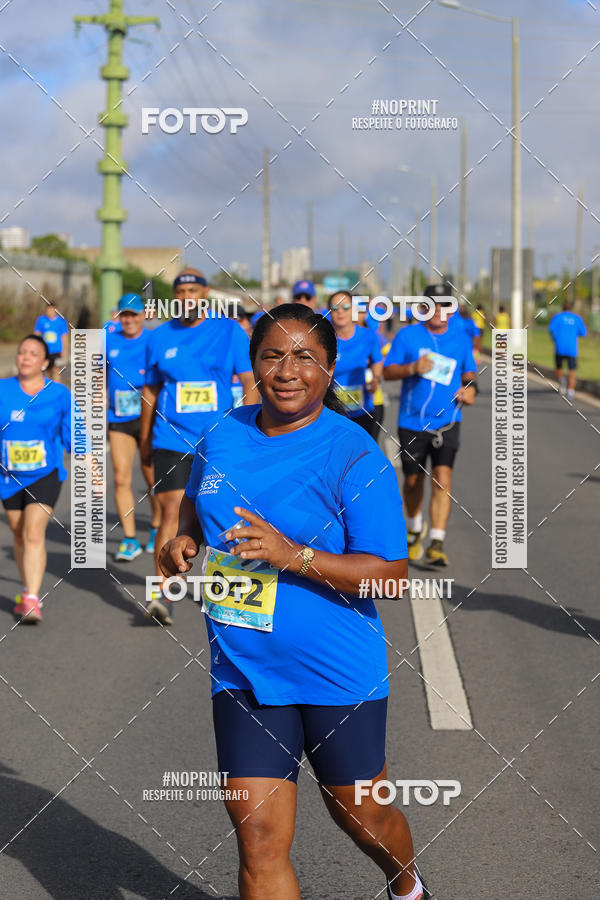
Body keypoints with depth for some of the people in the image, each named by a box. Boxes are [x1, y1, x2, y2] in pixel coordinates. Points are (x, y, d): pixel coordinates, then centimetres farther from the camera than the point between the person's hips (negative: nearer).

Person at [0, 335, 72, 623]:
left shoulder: (59, 394, -4)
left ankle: (31, 599, -20)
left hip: (45, 475, -3)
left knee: (34, 533, -17)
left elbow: (73, 437, 4)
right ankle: (27, 590, 33)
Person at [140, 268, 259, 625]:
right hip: (171, 441, 0)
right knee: (171, 511, -11)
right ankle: (162, 594, -15)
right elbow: (150, 391, 14)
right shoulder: (160, 337, 5)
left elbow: (250, 382, 0)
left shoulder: (230, 331, 0)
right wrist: (144, 441, 16)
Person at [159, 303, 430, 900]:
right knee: (258, 838, -4)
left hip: (339, 673, -3)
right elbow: (196, 500, 25)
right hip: (242, 670, 4)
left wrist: (294, 556, -28)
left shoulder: (355, 457, -15)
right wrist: (184, 541, 2)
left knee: (362, 816, 16)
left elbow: (391, 574, -17)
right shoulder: (223, 437, 3)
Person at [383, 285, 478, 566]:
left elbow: (469, 371, 19)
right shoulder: (407, 336, 2)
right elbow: (388, 371, 1)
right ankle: (415, 528, 39)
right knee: (413, 480, 11)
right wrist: (412, 368, -18)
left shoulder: (460, 339, 7)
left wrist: (470, 386, -4)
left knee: (442, 478, -15)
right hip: (412, 422, 0)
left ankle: (437, 543, -17)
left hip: (447, 421, 0)